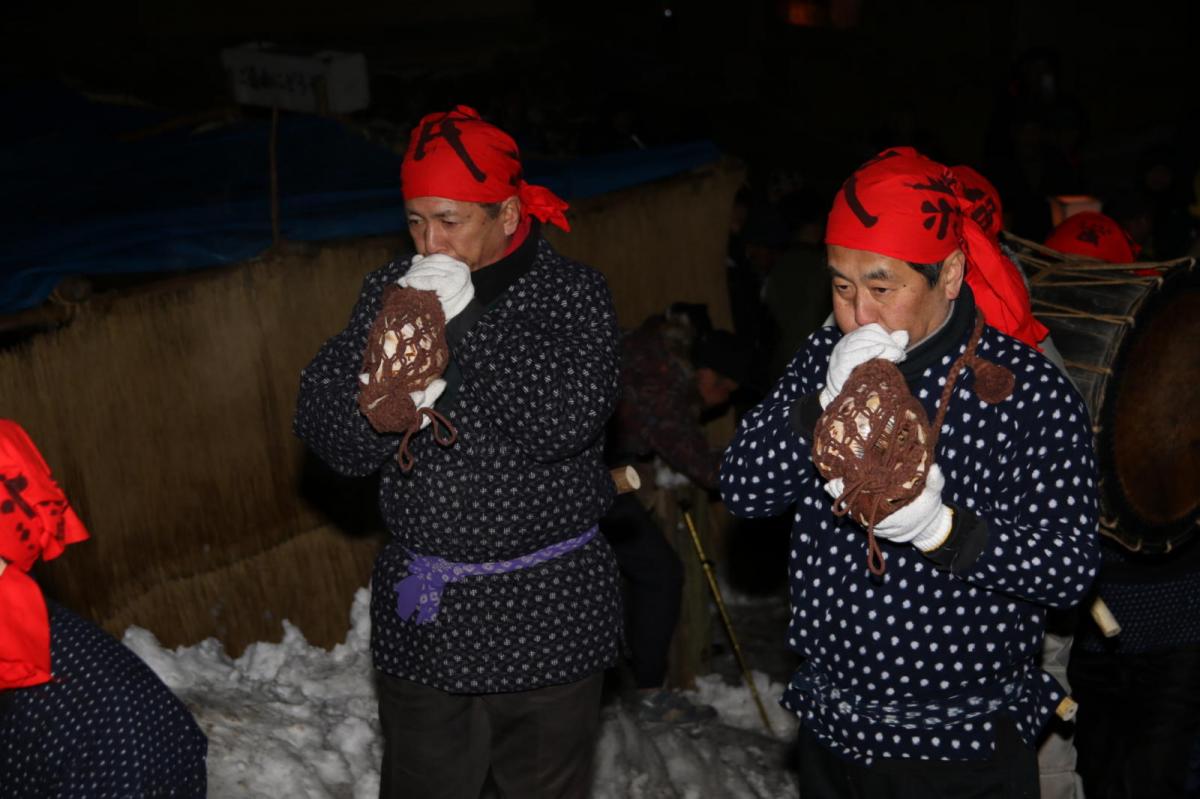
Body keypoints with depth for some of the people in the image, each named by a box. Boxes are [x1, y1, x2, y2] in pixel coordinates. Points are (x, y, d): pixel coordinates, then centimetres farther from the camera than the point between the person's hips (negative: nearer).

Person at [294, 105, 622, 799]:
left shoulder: (571, 291, -6)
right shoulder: (391, 291, 3)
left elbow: (568, 418, -22)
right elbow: (335, 440, -2)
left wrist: (467, 319, -23)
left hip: (542, 611, -3)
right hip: (419, 610, 3)